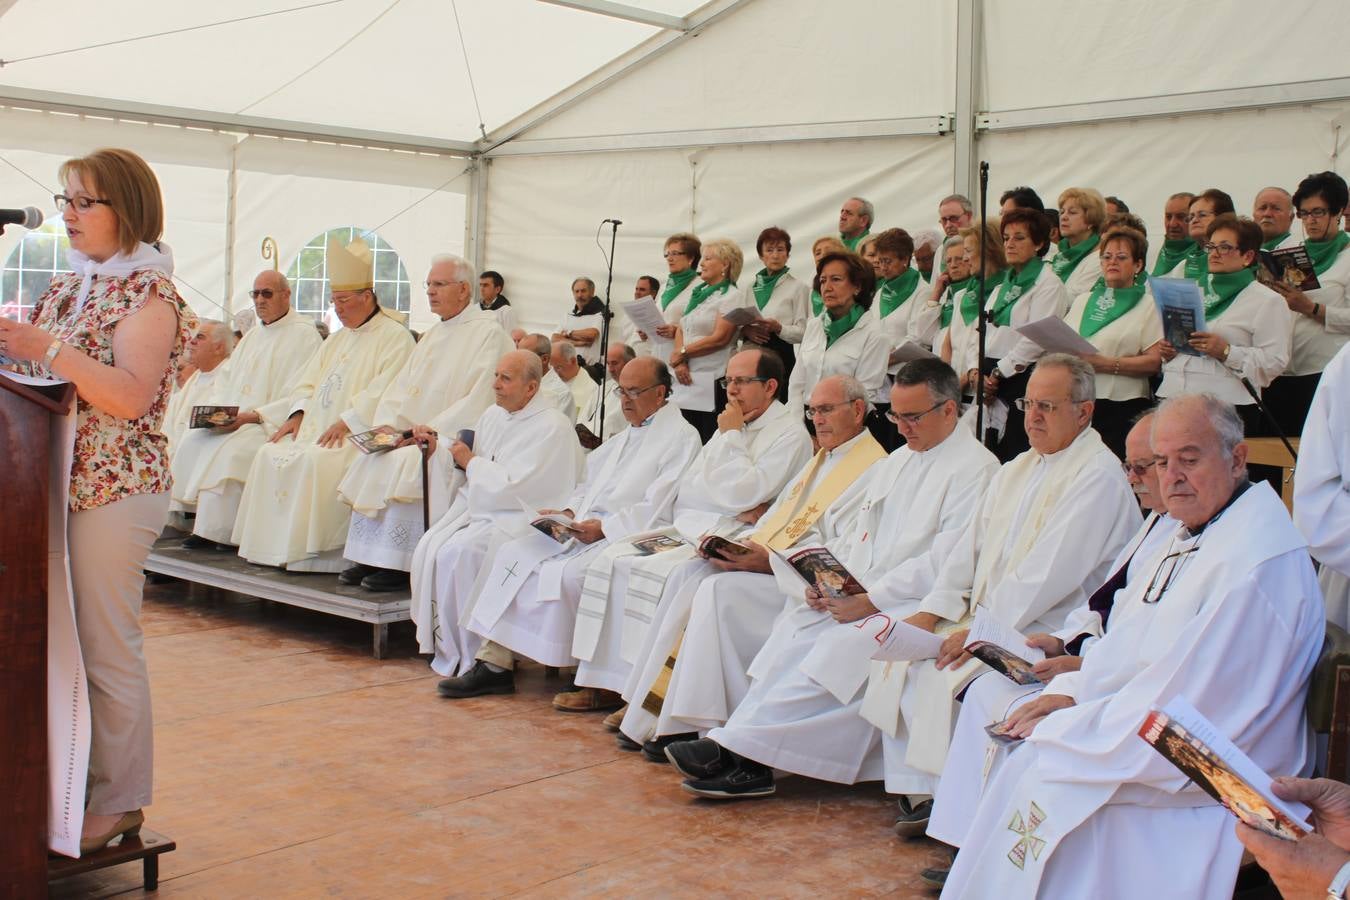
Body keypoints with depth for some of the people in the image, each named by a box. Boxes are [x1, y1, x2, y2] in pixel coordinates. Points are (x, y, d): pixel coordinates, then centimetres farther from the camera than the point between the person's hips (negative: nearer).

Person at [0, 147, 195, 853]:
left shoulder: (147, 290, -7)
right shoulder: (66, 286, 16)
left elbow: (132, 397, -19)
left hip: (115, 489, -7)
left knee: (106, 649, -2)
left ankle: (120, 800, 10)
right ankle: (65, 780, 22)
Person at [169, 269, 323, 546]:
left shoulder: (304, 335, -5)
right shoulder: (252, 336, 23)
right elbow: (225, 381, 22)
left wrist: (253, 415, -22)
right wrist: (213, 409, -1)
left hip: (273, 426, -8)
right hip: (234, 421, 8)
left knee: (229, 449, -31)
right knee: (193, 443, -13)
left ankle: (215, 531, -26)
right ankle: (200, 523, -11)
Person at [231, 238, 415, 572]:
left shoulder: (395, 337, -4)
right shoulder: (336, 339, 24)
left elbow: (384, 392, -16)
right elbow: (308, 381, 21)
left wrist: (346, 422, -23)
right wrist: (298, 412, 2)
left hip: (358, 433, -8)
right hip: (316, 426, 9)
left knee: (314, 461, -31)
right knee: (271, 454, -10)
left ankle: (307, 551, -23)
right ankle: (273, 545, -9)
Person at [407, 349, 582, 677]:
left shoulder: (552, 428, -12)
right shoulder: (493, 414, 15)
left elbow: (512, 487, -19)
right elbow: (463, 465, 21)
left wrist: (471, 461, -8)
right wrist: (437, 447, 3)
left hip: (519, 518, -8)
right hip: (477, 507, 8)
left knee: (457, 554, -26)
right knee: (428, 548, -15)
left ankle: (464, 659, -12)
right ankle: (441, 644, -4)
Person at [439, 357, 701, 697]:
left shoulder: (681, 437, -4)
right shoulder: (626, 436, 25)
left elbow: (656, 510, -13)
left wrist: (603, 527, -19)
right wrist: (570, 511, 3)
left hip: (627, 538, -9)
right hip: (584, 527, 9)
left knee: (565, 574, -31)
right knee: (513, 554, -7)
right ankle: (494, 659, -11)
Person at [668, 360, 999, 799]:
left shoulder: (975, 468, -6)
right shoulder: (896, 461, 22)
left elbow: (948, 561, -15)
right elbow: (856, 535, 22)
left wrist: (870, 600, -18)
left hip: (913, 603, -8)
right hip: (859, 594, 8)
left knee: (837, 645, -30)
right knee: (794, 628, -17)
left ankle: (738, 746, -28)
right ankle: (747, 760, -25)